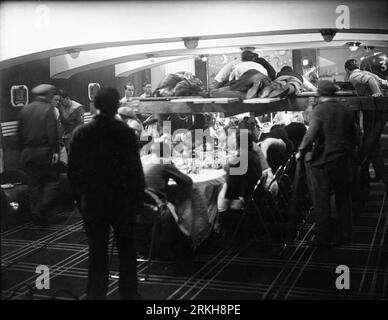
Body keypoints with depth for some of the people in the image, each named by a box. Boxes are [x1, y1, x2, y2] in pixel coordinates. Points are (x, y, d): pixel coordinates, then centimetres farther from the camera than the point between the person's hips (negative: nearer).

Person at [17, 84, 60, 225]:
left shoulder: (24, 109, 8)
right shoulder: (48, 109, -9)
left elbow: (20, 133, 10)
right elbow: (53, 133, -15)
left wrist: (22, 150, 15)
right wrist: (55, 151, -12)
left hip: (27, 153, 5)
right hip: (44, 152, -5)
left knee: (33, 185, 12)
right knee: (52, 180, 6)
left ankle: (36, 215, 17)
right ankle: (43, 210, -5)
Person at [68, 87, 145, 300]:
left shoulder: (81, 133, -2)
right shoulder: (125, 132, -12)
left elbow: (73, 170, 1)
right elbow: (135, 168, -11)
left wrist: (80, 198, 11)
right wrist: (138, 198, -2)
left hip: (92, 203, 2)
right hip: (122, 202, -2)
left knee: (97, 253, 11)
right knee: (126, 251, 13)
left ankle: (96, 294, 16)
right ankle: (128, 293, 20)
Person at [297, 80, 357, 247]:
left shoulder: (319, 110, -10)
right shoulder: (345, 110, 6)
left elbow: (312, 133, -22)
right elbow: (353, 135, 11)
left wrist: (301, 151, -11)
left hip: (322, 160, -5)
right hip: (343, 160, 5)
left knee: (321, 201, 4)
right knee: (343, 199, 15)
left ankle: (323, 238, 8)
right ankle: (345, 235, 22)